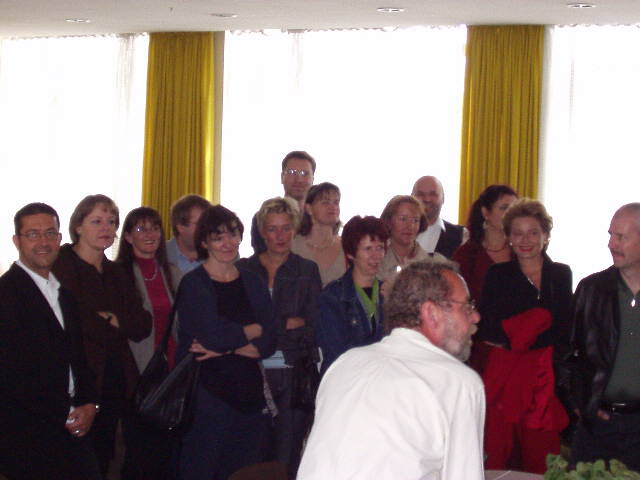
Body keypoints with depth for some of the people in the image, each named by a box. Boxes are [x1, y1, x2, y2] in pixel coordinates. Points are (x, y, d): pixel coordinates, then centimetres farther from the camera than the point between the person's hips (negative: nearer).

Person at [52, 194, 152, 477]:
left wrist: (114, 321, -10)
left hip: (118, 379, 6)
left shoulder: (116, 273, 16)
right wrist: (115, 327, -2)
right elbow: (74, 325, -16)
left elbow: (142, 326, 8)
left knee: (103, 456, 10)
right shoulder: (61, 265, -6)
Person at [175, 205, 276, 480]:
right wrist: (255, 329, -2)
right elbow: (213, 335, -17)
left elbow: (268, 344, 4)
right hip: (206, 394, -5)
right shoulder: (193, 284, -3)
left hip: (249, 395, 5)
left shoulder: (253, 283, 11)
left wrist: (226, 348, -11)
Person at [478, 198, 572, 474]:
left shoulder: (561, 275, 11)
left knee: (540, 458, -2)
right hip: (503, 375, 0)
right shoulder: (498, 275, 10)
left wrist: (510, 336, -4)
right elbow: (485, 329, 0)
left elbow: (566, 330, 3)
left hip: (546, 378, 0)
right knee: (497, 454, -5)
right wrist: (538, 322, -6)